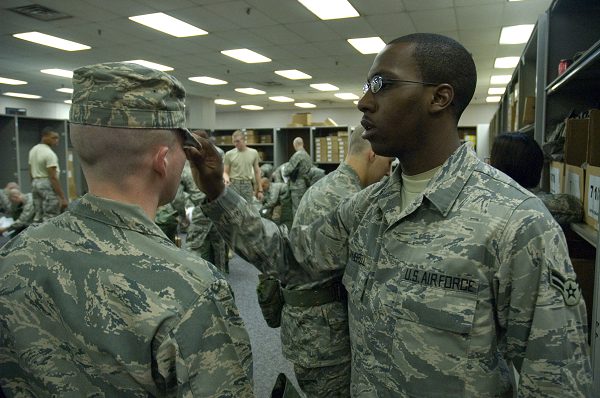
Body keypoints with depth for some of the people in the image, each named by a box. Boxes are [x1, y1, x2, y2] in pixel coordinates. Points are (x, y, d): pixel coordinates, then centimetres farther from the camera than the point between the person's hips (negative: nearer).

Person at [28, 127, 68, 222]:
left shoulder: (33, 150, 11)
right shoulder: (49, 153, -18)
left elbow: (31, 172, 17)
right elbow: (53, 177, -23)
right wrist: (63, 198, -23)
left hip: (35, 183, 10)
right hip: (47, 184, -10)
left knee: (38, 215, 16)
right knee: (50, 218, -8)